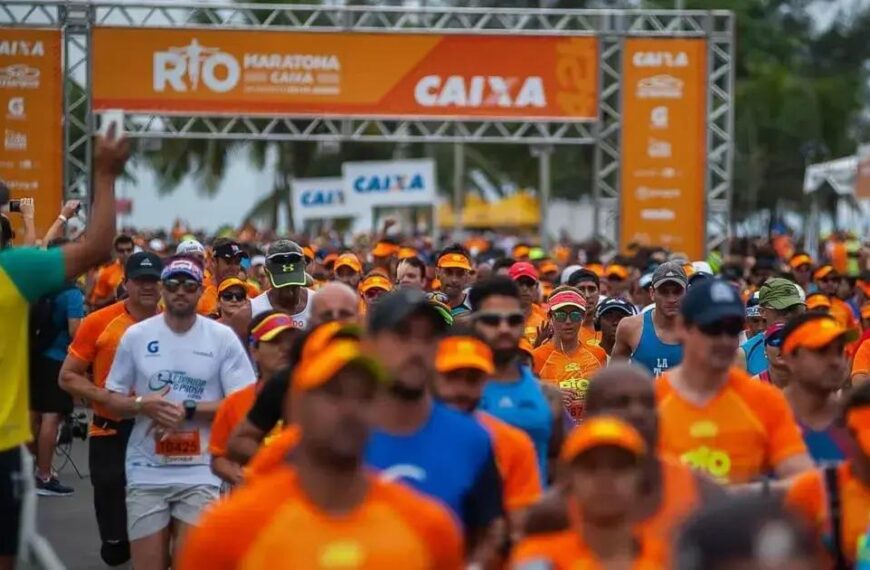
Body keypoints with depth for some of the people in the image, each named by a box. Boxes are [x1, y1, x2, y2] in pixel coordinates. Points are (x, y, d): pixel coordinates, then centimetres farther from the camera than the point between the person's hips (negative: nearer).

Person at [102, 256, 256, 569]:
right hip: (146, 472, 2)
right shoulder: (136, 335, 3)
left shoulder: (222, 338, -1)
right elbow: (113, 399, 8)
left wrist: (189, 410, -15)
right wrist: (142, 405, -14)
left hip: (200, 472, -1)